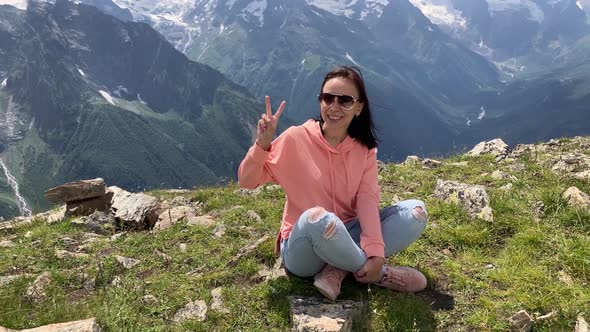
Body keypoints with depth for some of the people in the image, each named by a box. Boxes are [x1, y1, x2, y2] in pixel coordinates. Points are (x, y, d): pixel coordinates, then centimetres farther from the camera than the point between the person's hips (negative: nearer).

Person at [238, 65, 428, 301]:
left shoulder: (365, 148, 1)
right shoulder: (297, 138, -11)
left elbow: (368, 200, -12)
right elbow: (247, 181, -9)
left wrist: (375, 252, -26)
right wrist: (262, 145, -27)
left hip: (345, 237, 4)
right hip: (302, 247, -4)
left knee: (415, 211, -13)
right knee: (318, 218, -40)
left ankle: (338, 270, -19)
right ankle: (380, 274, -15)